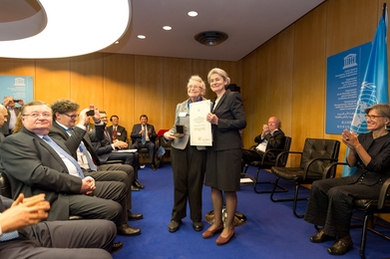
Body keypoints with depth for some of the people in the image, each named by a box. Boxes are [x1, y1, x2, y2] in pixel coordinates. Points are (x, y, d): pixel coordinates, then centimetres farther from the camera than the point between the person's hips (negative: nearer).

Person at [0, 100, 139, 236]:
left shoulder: (50, 139, 20)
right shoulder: (14, 142, -8)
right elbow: (37, 174, -22)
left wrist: (85, 179, -2)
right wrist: (79, 184, -19)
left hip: (78, 186, 10)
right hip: (55, 197, -9)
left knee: (119, 187, 11)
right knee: (113, 209, -19)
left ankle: (121, 224, 32)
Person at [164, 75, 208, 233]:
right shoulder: (180, 106, 14)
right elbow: (175, 126, 14)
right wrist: (167, 134, -5)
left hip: (199, 149, -2)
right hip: (179, 148, 3)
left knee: (195, 183, 6)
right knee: (179, 183, 9)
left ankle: (196, 218, 24)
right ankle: (177, 217, 25)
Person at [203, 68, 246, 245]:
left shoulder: (233, 97, -7)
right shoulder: (214, 101, 16)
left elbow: (242, 122, -14)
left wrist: (218, 121, -20)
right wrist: (210, 122, -1)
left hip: (229, 148, -8)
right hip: (214, 148, 8)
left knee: (228, 189, 2)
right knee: (214, 186, 12)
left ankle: (229, 227, 18)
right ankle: (217, 223, 28)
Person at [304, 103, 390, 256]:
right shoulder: (363, 137, 9)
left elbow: (374, 166, -19)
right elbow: (351, 164, 7)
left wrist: (357, 145, -24)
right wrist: (351, 147, -12)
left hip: (376, 185, -7)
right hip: (356, 178, 7)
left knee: (337, 192, -32)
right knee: (318, 185, -13)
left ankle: (344, 237, -13)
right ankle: (327, 228, 0)